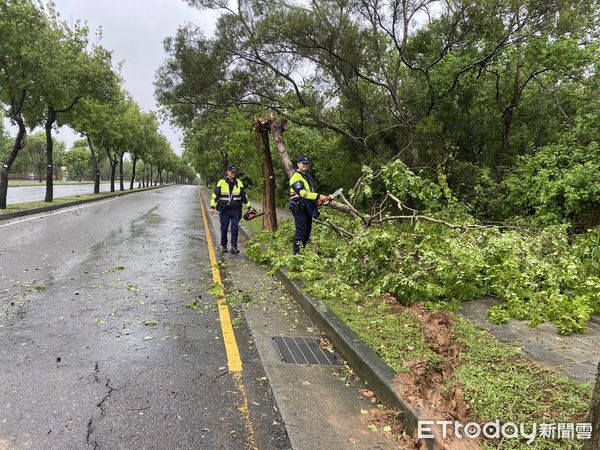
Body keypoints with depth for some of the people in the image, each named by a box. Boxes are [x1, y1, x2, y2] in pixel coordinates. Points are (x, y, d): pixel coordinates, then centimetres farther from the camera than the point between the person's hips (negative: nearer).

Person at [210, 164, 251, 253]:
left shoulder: (239, 183, 7)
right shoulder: (221, 182, -2)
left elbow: (244, 196, 13)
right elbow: (215, 195, 2)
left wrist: (249, 207, 12)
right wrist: (212, 207, -2)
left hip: (236, 210, 2)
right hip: (224, 210, -1)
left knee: (235, 229, -2)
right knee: (224, 229, 6)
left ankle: (234, 247, 2)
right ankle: (223, 246, 20)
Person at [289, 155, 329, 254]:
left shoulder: (307, 176, 17)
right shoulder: (296, 177, -14)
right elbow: (303, 193, -26)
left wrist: (316, 199, 8)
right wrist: (318, 196, -27)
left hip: (307, 208, 10)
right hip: (299, 208, -10)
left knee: (308, 230, 15)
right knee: (301, 231, -9)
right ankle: (297, 253, -3)